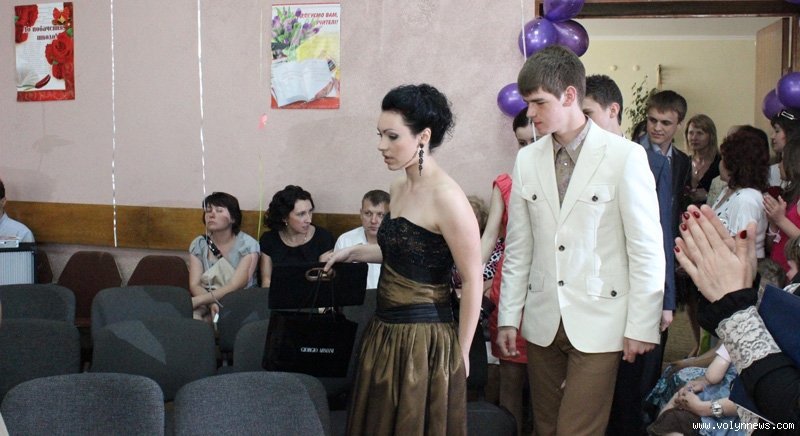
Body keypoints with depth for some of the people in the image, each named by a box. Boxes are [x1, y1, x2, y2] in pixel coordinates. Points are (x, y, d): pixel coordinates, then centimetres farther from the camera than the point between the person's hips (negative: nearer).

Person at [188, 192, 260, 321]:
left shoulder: (247, 245, -7)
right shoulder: (199, 244, 5)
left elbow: (235, 286, -18)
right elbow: (194, 285, -5)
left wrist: (197, 300, -27)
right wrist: (212, 303, -26)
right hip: (208, 305, 0)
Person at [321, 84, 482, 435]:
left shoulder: (446, 197, -19)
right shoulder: (399, 187, 7)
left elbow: (472, 281, -17)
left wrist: (461, 353, -12)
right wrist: (354, 253, 12)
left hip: (424, 338, -8)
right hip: (385, 331, 8)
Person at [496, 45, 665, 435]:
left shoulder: (625, 157, -8)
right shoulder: (527, 160, 6)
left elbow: (647, 249, -7)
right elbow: (518, 247, 11)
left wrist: (641, 327, -8)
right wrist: (508, 317, 9)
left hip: (598, 325, -4)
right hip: (542, 322, 5)